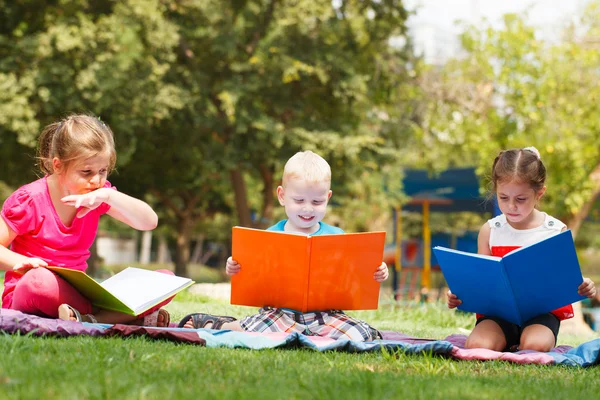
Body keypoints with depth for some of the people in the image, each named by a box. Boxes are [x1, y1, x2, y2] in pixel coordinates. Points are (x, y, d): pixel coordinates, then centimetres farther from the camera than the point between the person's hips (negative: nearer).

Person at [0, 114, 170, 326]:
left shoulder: (97, 196, 4)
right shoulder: (29, 200, -10)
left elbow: (149, 221, -5)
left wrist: (108, 196, -20)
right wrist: (20, 262, -28)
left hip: (75, 295, 5)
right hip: (24, 297, -5)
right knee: (40, 280, -44)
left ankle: (91, 320, -33)